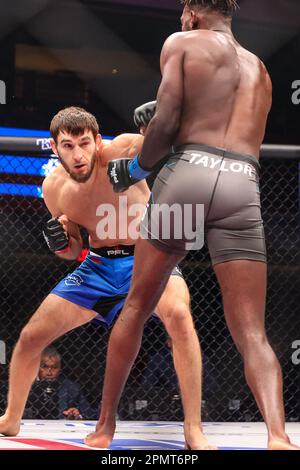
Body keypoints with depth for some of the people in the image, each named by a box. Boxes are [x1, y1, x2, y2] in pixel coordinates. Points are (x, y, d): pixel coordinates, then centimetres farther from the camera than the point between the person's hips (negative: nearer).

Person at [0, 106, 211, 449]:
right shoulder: (54, 188, -6)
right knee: (30, 337, 2)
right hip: (98, 266, 4)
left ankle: (194, 430, -29)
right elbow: (73, 249, 8)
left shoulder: (120, 151, -20)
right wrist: (61, 243, -16)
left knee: (178, 314, -36)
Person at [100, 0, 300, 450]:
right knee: (251, 333, -2)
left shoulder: (182, 42, 13)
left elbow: (165, 122, 0)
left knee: (137, 306, 15)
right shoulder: (259, 69, 29)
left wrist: (135, 169, 17)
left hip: (189, 172, -3)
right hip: (243, 185, 3)